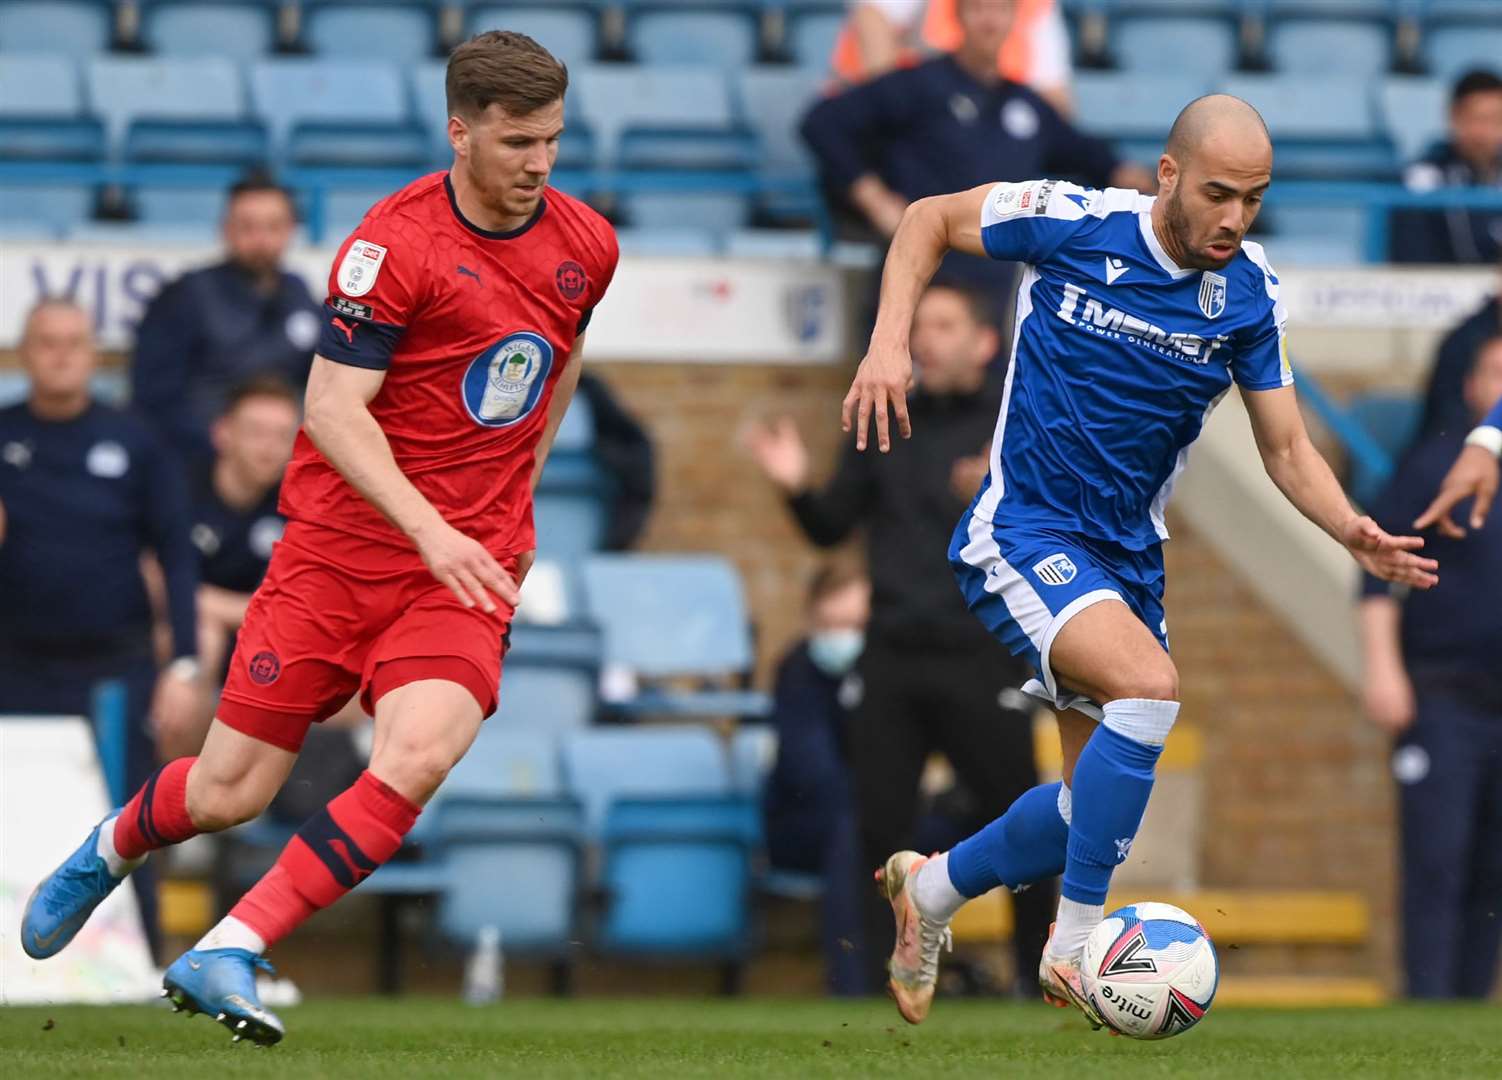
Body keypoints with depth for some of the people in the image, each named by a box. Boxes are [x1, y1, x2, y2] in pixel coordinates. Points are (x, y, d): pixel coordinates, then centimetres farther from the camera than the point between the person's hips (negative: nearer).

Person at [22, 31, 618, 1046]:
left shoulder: (586, 245, 3)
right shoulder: (397, 242, -14)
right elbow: (332, 409, -19)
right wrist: (428, 527, -29)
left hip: (468, 561, 3)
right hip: (343, 539, -3)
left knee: (417, 756, -25)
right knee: (231, 792, 2)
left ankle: (229, 955, -20)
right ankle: (113, 848, 39)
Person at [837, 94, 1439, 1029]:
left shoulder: (1249, 294, -3)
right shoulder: (1071, 224, -15)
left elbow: (1287, 450, 3)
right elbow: (930, 221, 1)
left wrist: (1356, 534, -15)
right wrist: (890, 344, -13)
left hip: (1129, 556, 6)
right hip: (1023, 532, -6)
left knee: (1102, 800, 8)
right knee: (1149, 684, -30)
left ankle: (929, 889, 35)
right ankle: (1074, 947, -20)